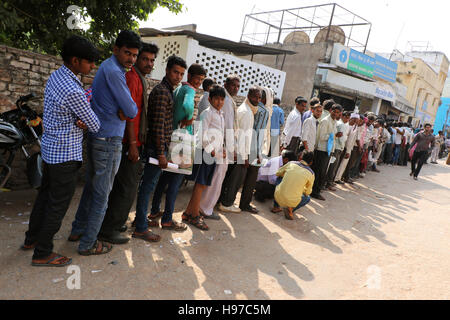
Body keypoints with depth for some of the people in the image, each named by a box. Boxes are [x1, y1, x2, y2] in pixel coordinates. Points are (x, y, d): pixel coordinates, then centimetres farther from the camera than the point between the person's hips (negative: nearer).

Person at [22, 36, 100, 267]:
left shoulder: (55, 76, 5)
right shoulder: (73, 92, -26)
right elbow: (95, 126, -17)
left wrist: (79, 121, -8)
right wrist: (88, 123, 6)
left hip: (50, 148, 10)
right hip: (65, 154, -10)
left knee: (45, 194, 22)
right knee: (58, 204, 4)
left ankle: (31, 239, 39)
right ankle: (42, 254, 18)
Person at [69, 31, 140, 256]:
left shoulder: (109, 68, 17)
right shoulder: (113, 72, -16)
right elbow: (132, 111, -17)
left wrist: (122, 111, -8)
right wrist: (128, 111, 5)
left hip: (97, 138, 10)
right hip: (109, 140, -10)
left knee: (91, 187, 19)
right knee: (102, 193, 0)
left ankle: (78, 230, 33)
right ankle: (88, 244, 12)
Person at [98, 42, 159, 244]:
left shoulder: (140, 78, 21)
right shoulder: (132, 77, -12)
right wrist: (132, 144, -22)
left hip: (131, 141, 11)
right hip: (129, 141, -11)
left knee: (121, 184, 18)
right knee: (128, 187, -6)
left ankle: (113, 222, 31)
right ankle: (108, 230, 4)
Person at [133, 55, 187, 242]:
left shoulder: (168, 91, 18)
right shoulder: (162, 92, -14)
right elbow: (158, 125, -21)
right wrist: (161, 153, -22)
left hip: (160, 145, 10)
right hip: (157, 147, -10)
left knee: (149, 183, 17)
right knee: (148, 185, -3)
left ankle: (141, 219, 30)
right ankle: (140, 228, 6)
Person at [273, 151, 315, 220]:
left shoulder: (291, 163, 1)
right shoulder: (311, 173, -3)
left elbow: (278, 173, 19)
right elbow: (308, 192, 12)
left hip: (278, 196, 2)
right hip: (292, 201, -1)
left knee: (280, 178, 31)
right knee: (307, 198, 31)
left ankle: (276, 206, 25)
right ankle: (291, 209, 2)